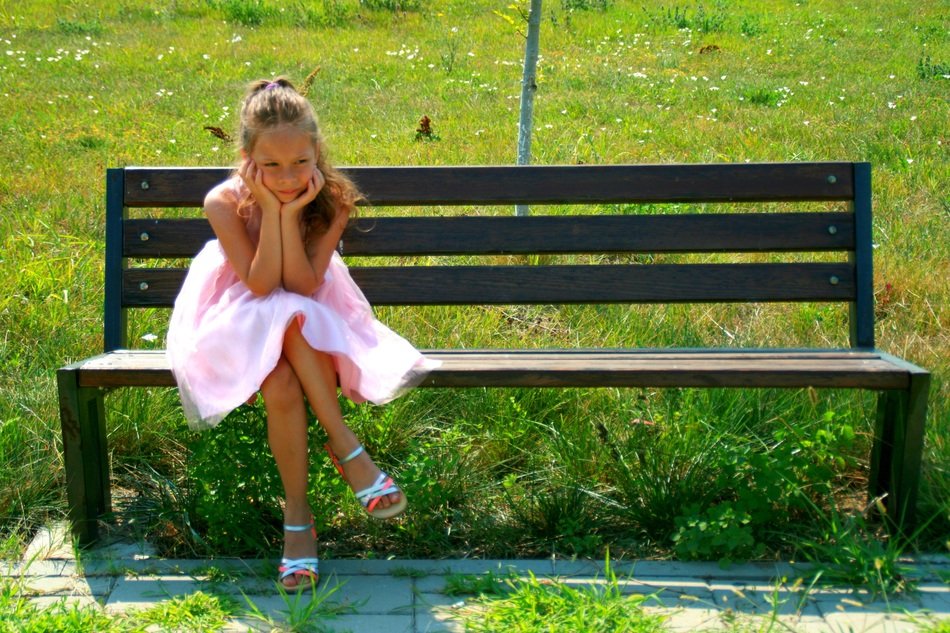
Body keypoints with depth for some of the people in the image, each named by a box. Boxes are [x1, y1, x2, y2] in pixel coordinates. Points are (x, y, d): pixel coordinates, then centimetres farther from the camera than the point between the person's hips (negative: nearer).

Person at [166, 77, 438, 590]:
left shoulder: (333, 201, -14)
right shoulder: (224, 203, -17)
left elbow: (303, 286, -20)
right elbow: (261, 284, -23)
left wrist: (291, 215, -30)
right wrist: (271, 209, -29)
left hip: (312, 325, 2)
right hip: (243, 321, -1)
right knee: (281, 388, -35)